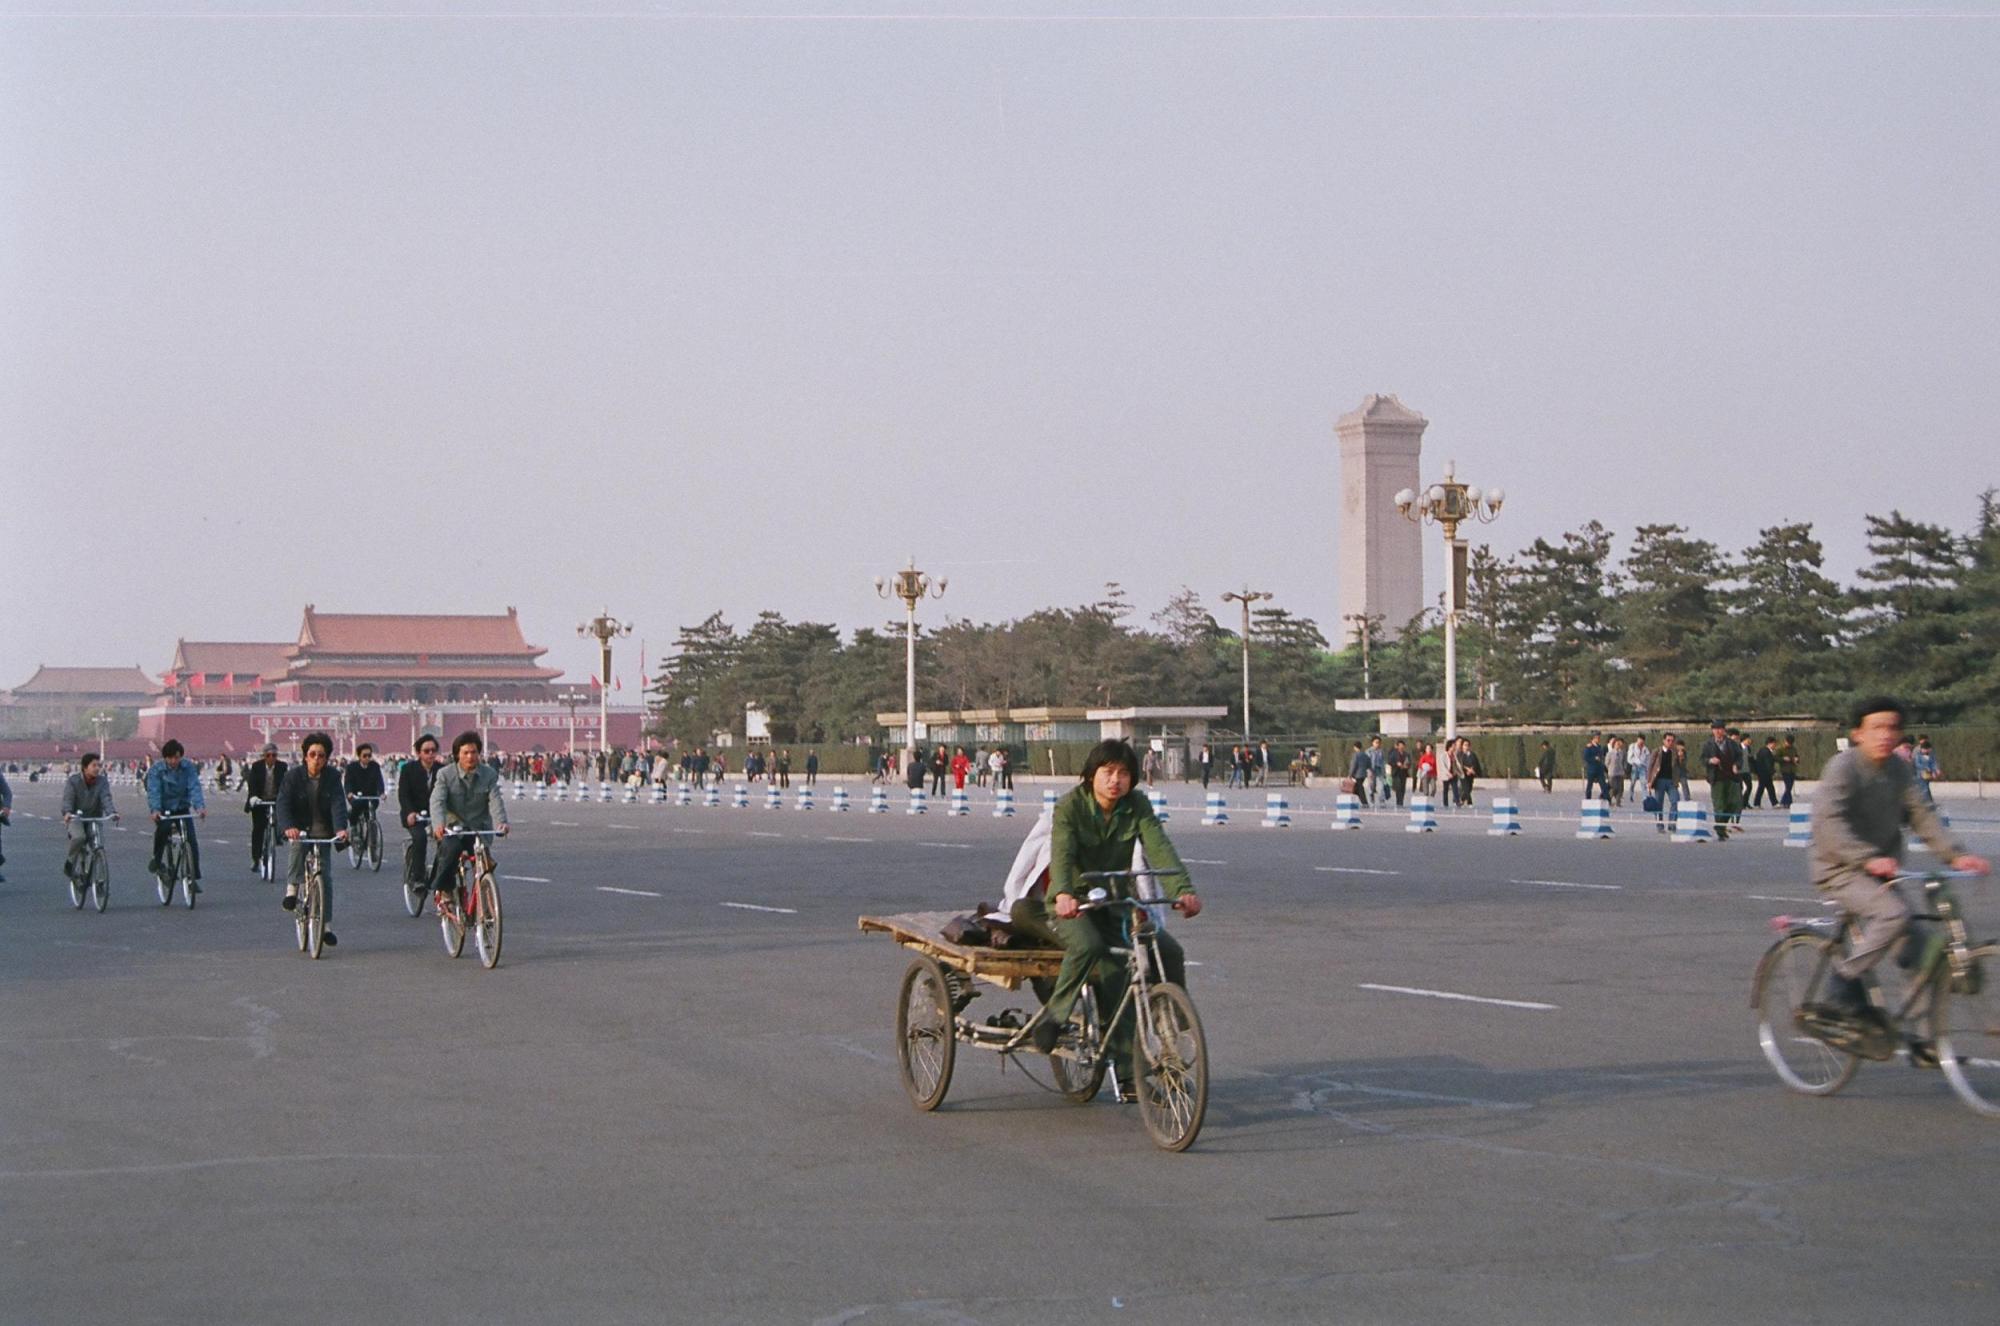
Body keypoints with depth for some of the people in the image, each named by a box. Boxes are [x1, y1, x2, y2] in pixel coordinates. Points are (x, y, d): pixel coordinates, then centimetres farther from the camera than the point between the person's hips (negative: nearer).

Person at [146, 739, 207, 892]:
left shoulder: (188, 767, -9)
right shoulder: (156, 770, -13)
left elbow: (194, 788, -18)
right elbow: (153, 791, -23)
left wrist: (200, 806, -36)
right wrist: (155, 810, -41)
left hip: (182, 808, 2)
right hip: (163, 809, -2)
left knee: (192, 842, -11)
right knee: (163, 828, -33)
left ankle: (193, 878, 0)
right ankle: (157, 859, -9)